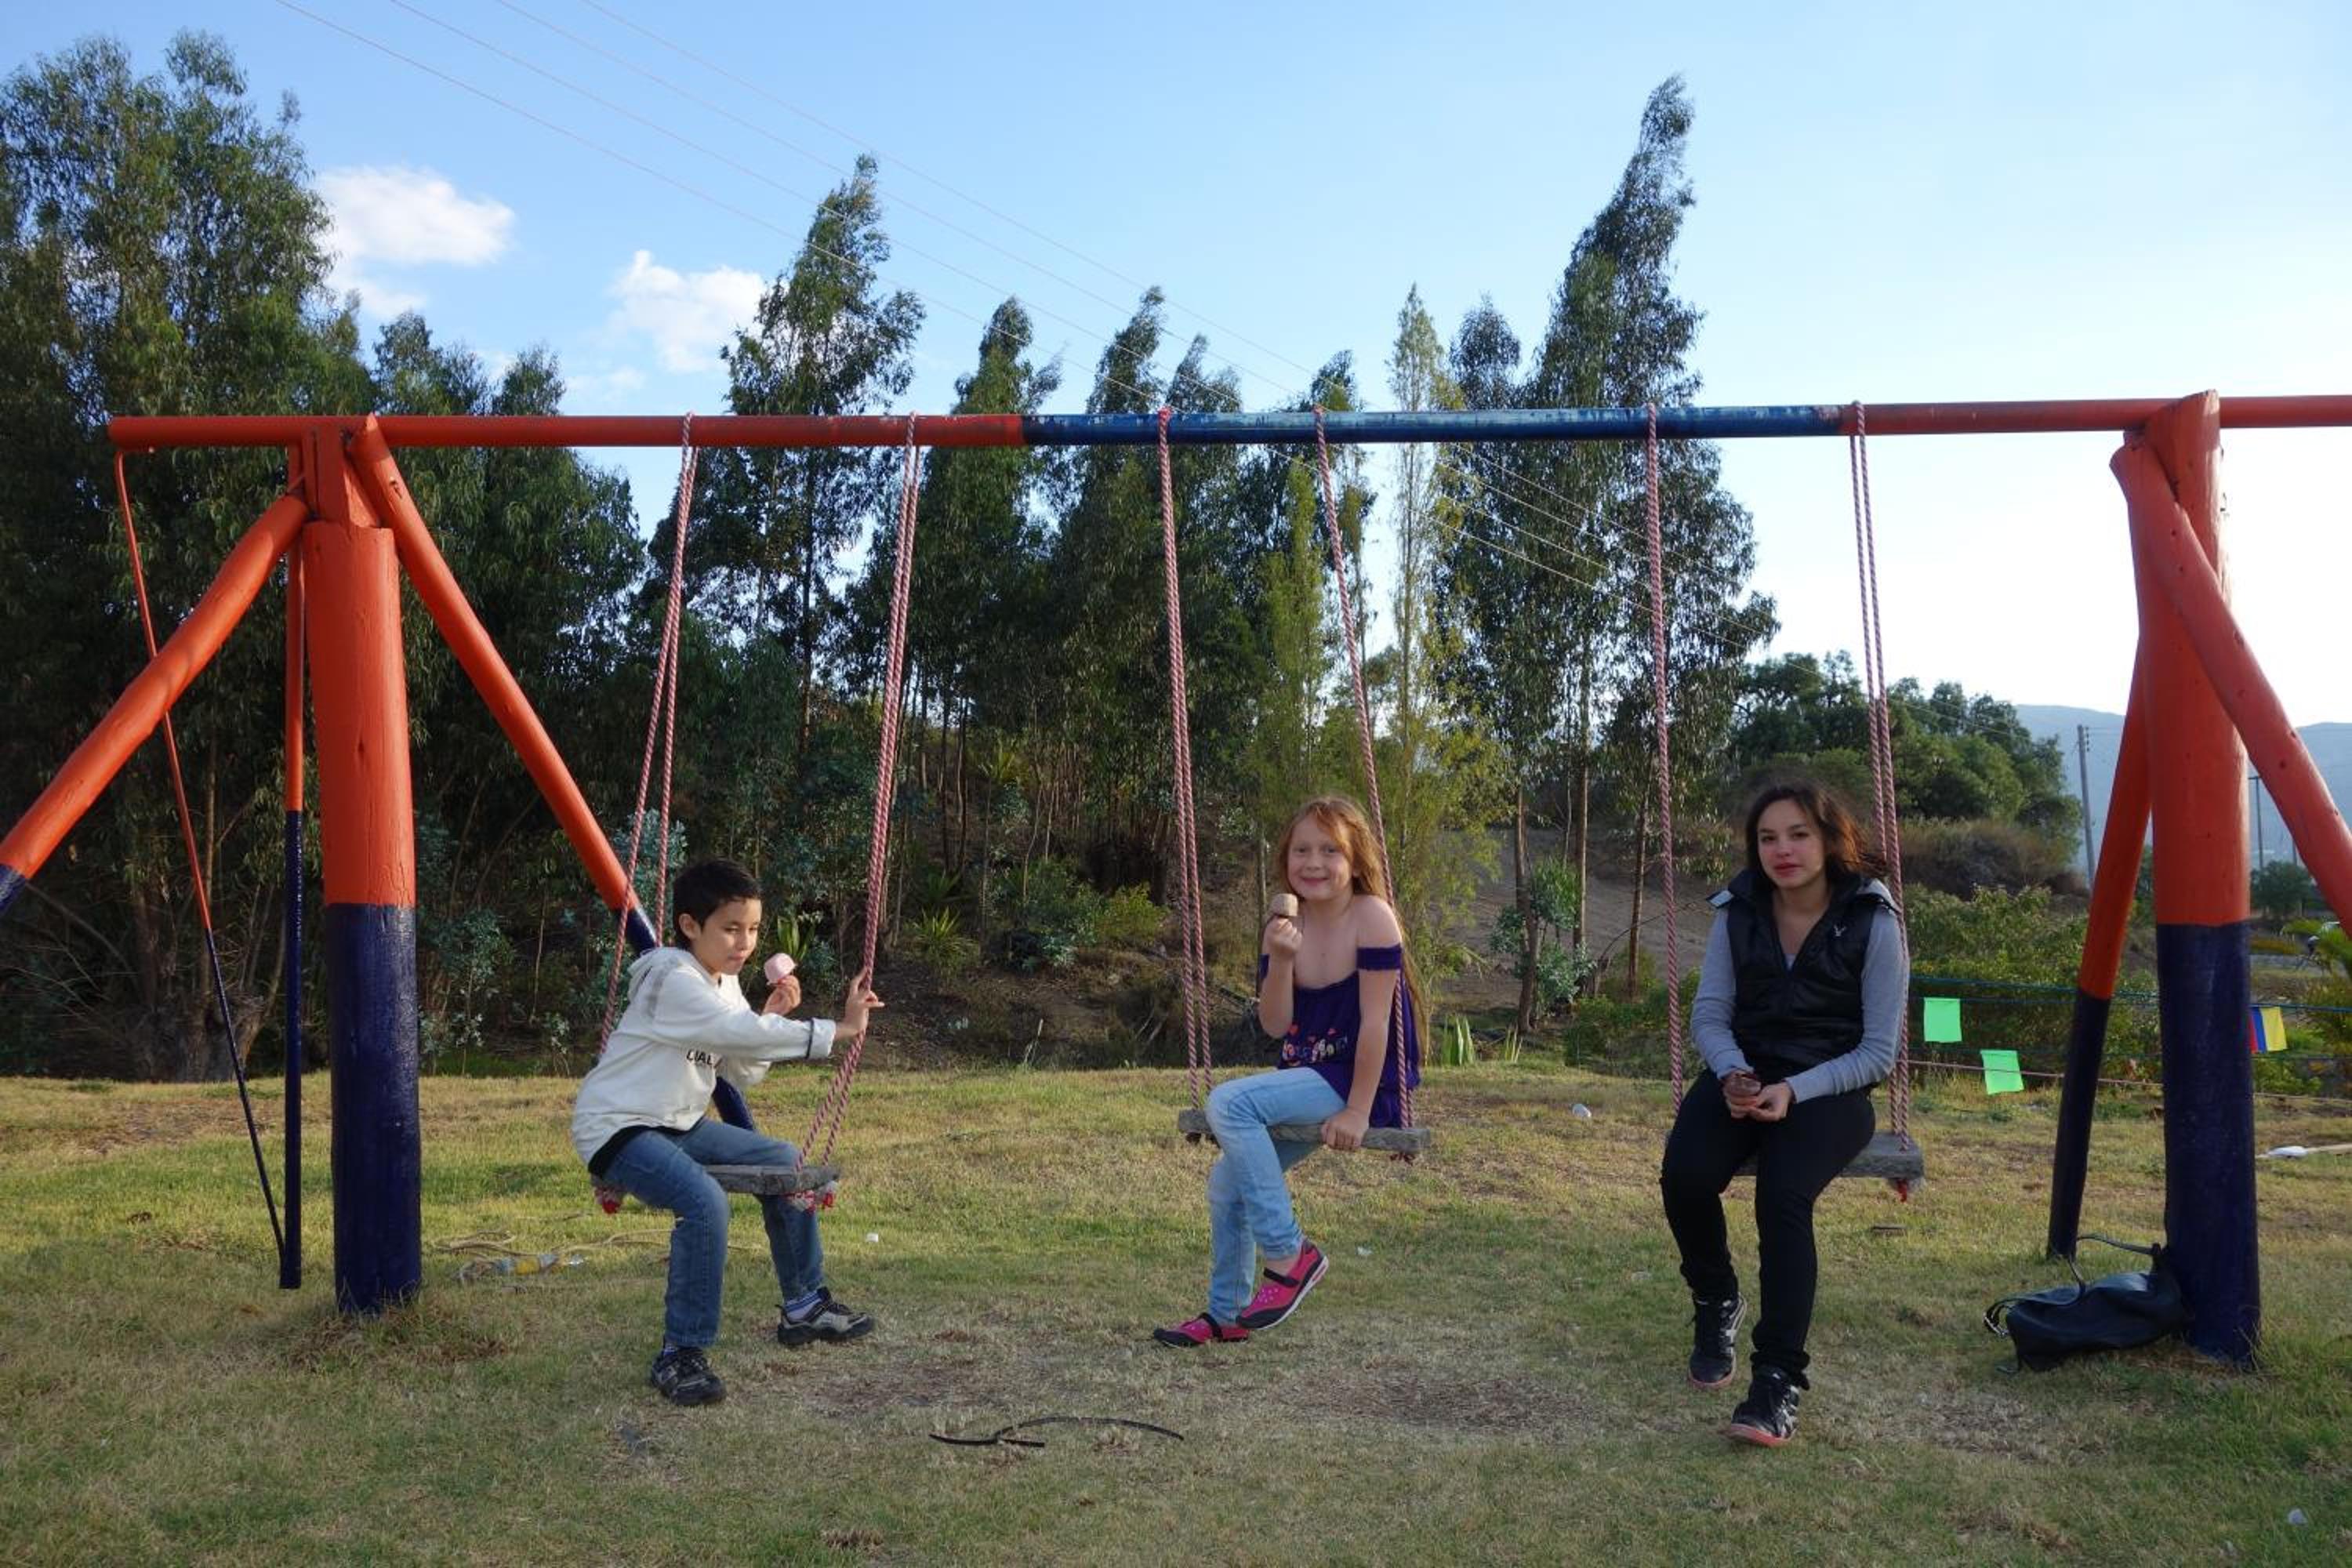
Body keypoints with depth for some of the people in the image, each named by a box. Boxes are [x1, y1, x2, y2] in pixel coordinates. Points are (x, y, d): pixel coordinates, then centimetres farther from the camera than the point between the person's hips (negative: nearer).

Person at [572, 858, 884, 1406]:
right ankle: (680, 1355, -20)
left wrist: (772, 1015, -7)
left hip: (678, 1124, 10)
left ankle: (805, 1306, 21)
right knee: (705, 1201, -33)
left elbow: (745, 1072, 9)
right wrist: (839, 1030, -33)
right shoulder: (673, 980, -21)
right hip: (616, 1127, -10)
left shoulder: (726, 983, 8)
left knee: (784, 1162, 10)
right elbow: (743, 1032, -34)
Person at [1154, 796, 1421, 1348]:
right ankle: (1224, 1314, 29)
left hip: (1364, 1081, -7)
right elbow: (1275, 1026, -4)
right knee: (1229, 1179, 9)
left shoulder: (1372, 918, -16)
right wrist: (1280, 960, -20)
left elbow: (1375, 1020, -18)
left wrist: (1358, 1111, -18)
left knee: (1229, 1104, -24)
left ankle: (1289, 1255, -15)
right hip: (1308, 1081, 7)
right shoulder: (1284, 925, 2)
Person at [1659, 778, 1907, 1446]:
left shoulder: (1873, 922, -8)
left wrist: (1794, 1091, -22)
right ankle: (1717, 1303, 5)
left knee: (1783, 1196, -33)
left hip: (1830, 1086, -3)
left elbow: (1878, 1050, -8)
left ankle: (1778, 1380, -26)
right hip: (1743, 1073, 3)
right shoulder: (1738, 912, 2)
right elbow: (1709, 1013, 4)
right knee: (1684, 1176, -26)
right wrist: (1732, 1074, -18)